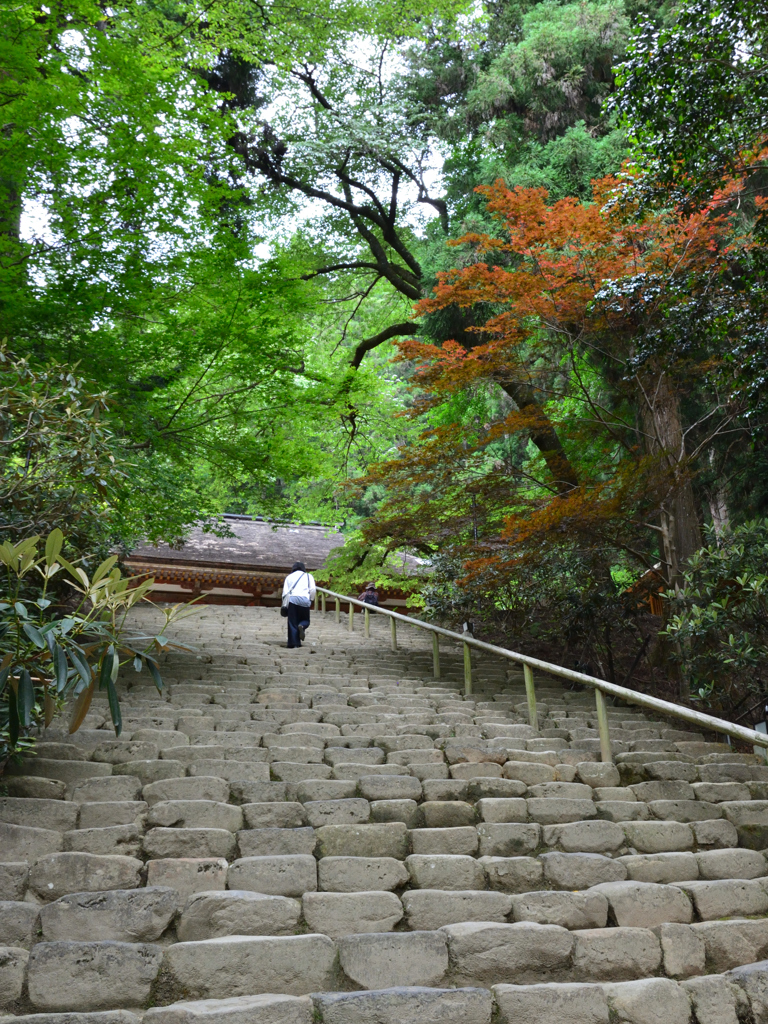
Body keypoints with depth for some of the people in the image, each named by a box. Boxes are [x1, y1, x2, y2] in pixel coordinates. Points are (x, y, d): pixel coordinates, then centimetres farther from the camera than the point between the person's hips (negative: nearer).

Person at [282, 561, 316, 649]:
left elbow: (285, 592, 10)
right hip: (304, 599, -1)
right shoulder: (308, 576, 17)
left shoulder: (289, 577, 19)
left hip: (292, 599, 1)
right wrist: (311, 599, 17)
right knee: (305, 620, 14)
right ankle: (301, 626, -20)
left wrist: (285, 605, 10)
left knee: (292, 622, 4)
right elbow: (312, 590, 3)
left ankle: (294, 642, -5)